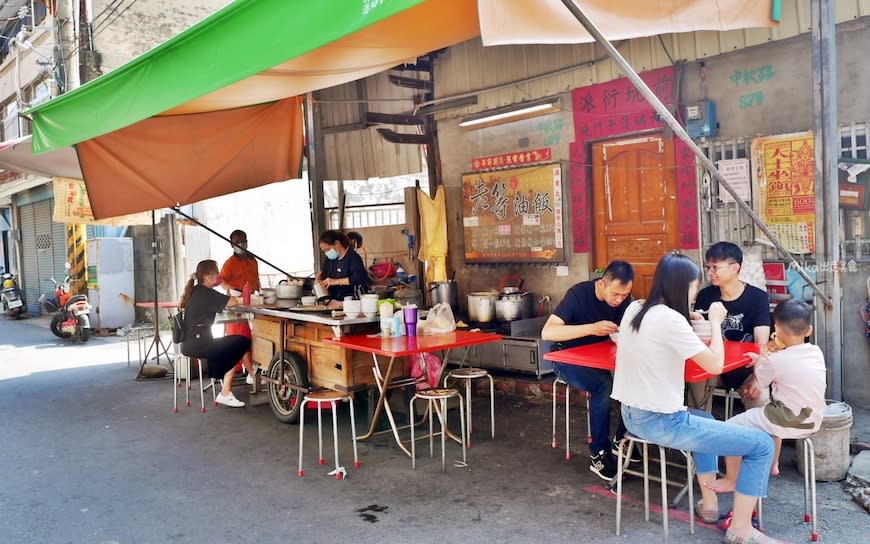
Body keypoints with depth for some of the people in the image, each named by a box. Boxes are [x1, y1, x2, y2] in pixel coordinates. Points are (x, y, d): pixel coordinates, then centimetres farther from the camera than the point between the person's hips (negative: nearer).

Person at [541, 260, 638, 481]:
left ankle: (623, 438, -2)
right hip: (568, 359, -5)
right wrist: (592, 328, -40)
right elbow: (547, 332, -32)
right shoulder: (579, 294, -23)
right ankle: (599, 455, -19)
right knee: (603, 385, -33)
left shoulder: (623, 298, -7)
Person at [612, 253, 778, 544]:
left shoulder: (634, 309, 5)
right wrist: (716, 321, -2)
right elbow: (715, 365, -14)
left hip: (634, 414, 9)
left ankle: (709, 504, 39)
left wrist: (688, 328, 18)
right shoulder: (671, 318, -20)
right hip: (660, 422, -9)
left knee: (706, 420, 36)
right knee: (762, 444, -2)